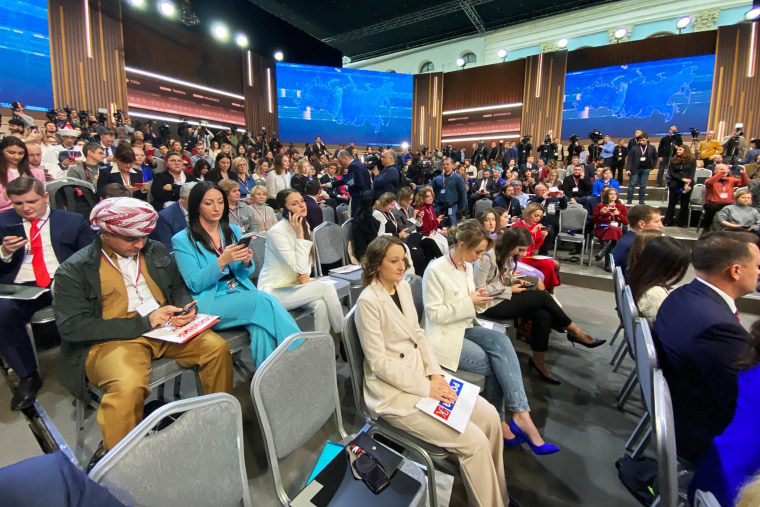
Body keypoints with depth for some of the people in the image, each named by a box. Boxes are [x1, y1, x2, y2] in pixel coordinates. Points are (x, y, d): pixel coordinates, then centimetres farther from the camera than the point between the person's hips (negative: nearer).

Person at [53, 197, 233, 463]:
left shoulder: (155, 250, 11)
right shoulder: (74, 270, -3)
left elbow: (177, 287, 20)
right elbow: (71, 326, -10)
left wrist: (185, 307, -5)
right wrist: (142, 322, -16)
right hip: (113, 339, -4)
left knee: (217, 346, -17)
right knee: (128, 386, -35)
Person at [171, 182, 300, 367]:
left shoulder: (233, 231, 15)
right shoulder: (182, 240, 1)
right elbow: (194, 284, -8)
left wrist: (246, 263, -10)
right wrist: (222, 261, -23)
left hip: (242, 293, 4)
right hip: (210, 303, -4)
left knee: (261, 327, -30)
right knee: (264, 300, -30)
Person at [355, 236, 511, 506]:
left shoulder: (404, 287, 4)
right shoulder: (368, 301, -20)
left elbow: (418, 334, 9)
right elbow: (378, 362, -19)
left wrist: (435, 374, -4)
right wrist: (425, 388, -17)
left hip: (421, 373, 7)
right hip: (394, 390, -7)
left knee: (489, 415, 0)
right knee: (473, 441, -13)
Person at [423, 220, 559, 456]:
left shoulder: (467, 266, 7)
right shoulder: (435, 270, -18)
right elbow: (434, 313, -18)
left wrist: (479, 300, -6)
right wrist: (468, 302, -20)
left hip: (464, 328, 7)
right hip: (444, 336, -6)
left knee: (501, 341, -21)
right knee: (495, 364, -18)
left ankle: (520, 415, -16)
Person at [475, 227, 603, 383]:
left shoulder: (507, 255, 8)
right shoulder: (488, 257, -20)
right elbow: (479, 289, -20)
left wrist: (514, 281, 0)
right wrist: (509, 290, -15)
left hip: (503, 297, 9)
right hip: (490, 305, -9)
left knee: (543, 315, -14)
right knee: (542, 296, -16)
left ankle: (538, 362, 2)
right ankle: (575, 332, 7)